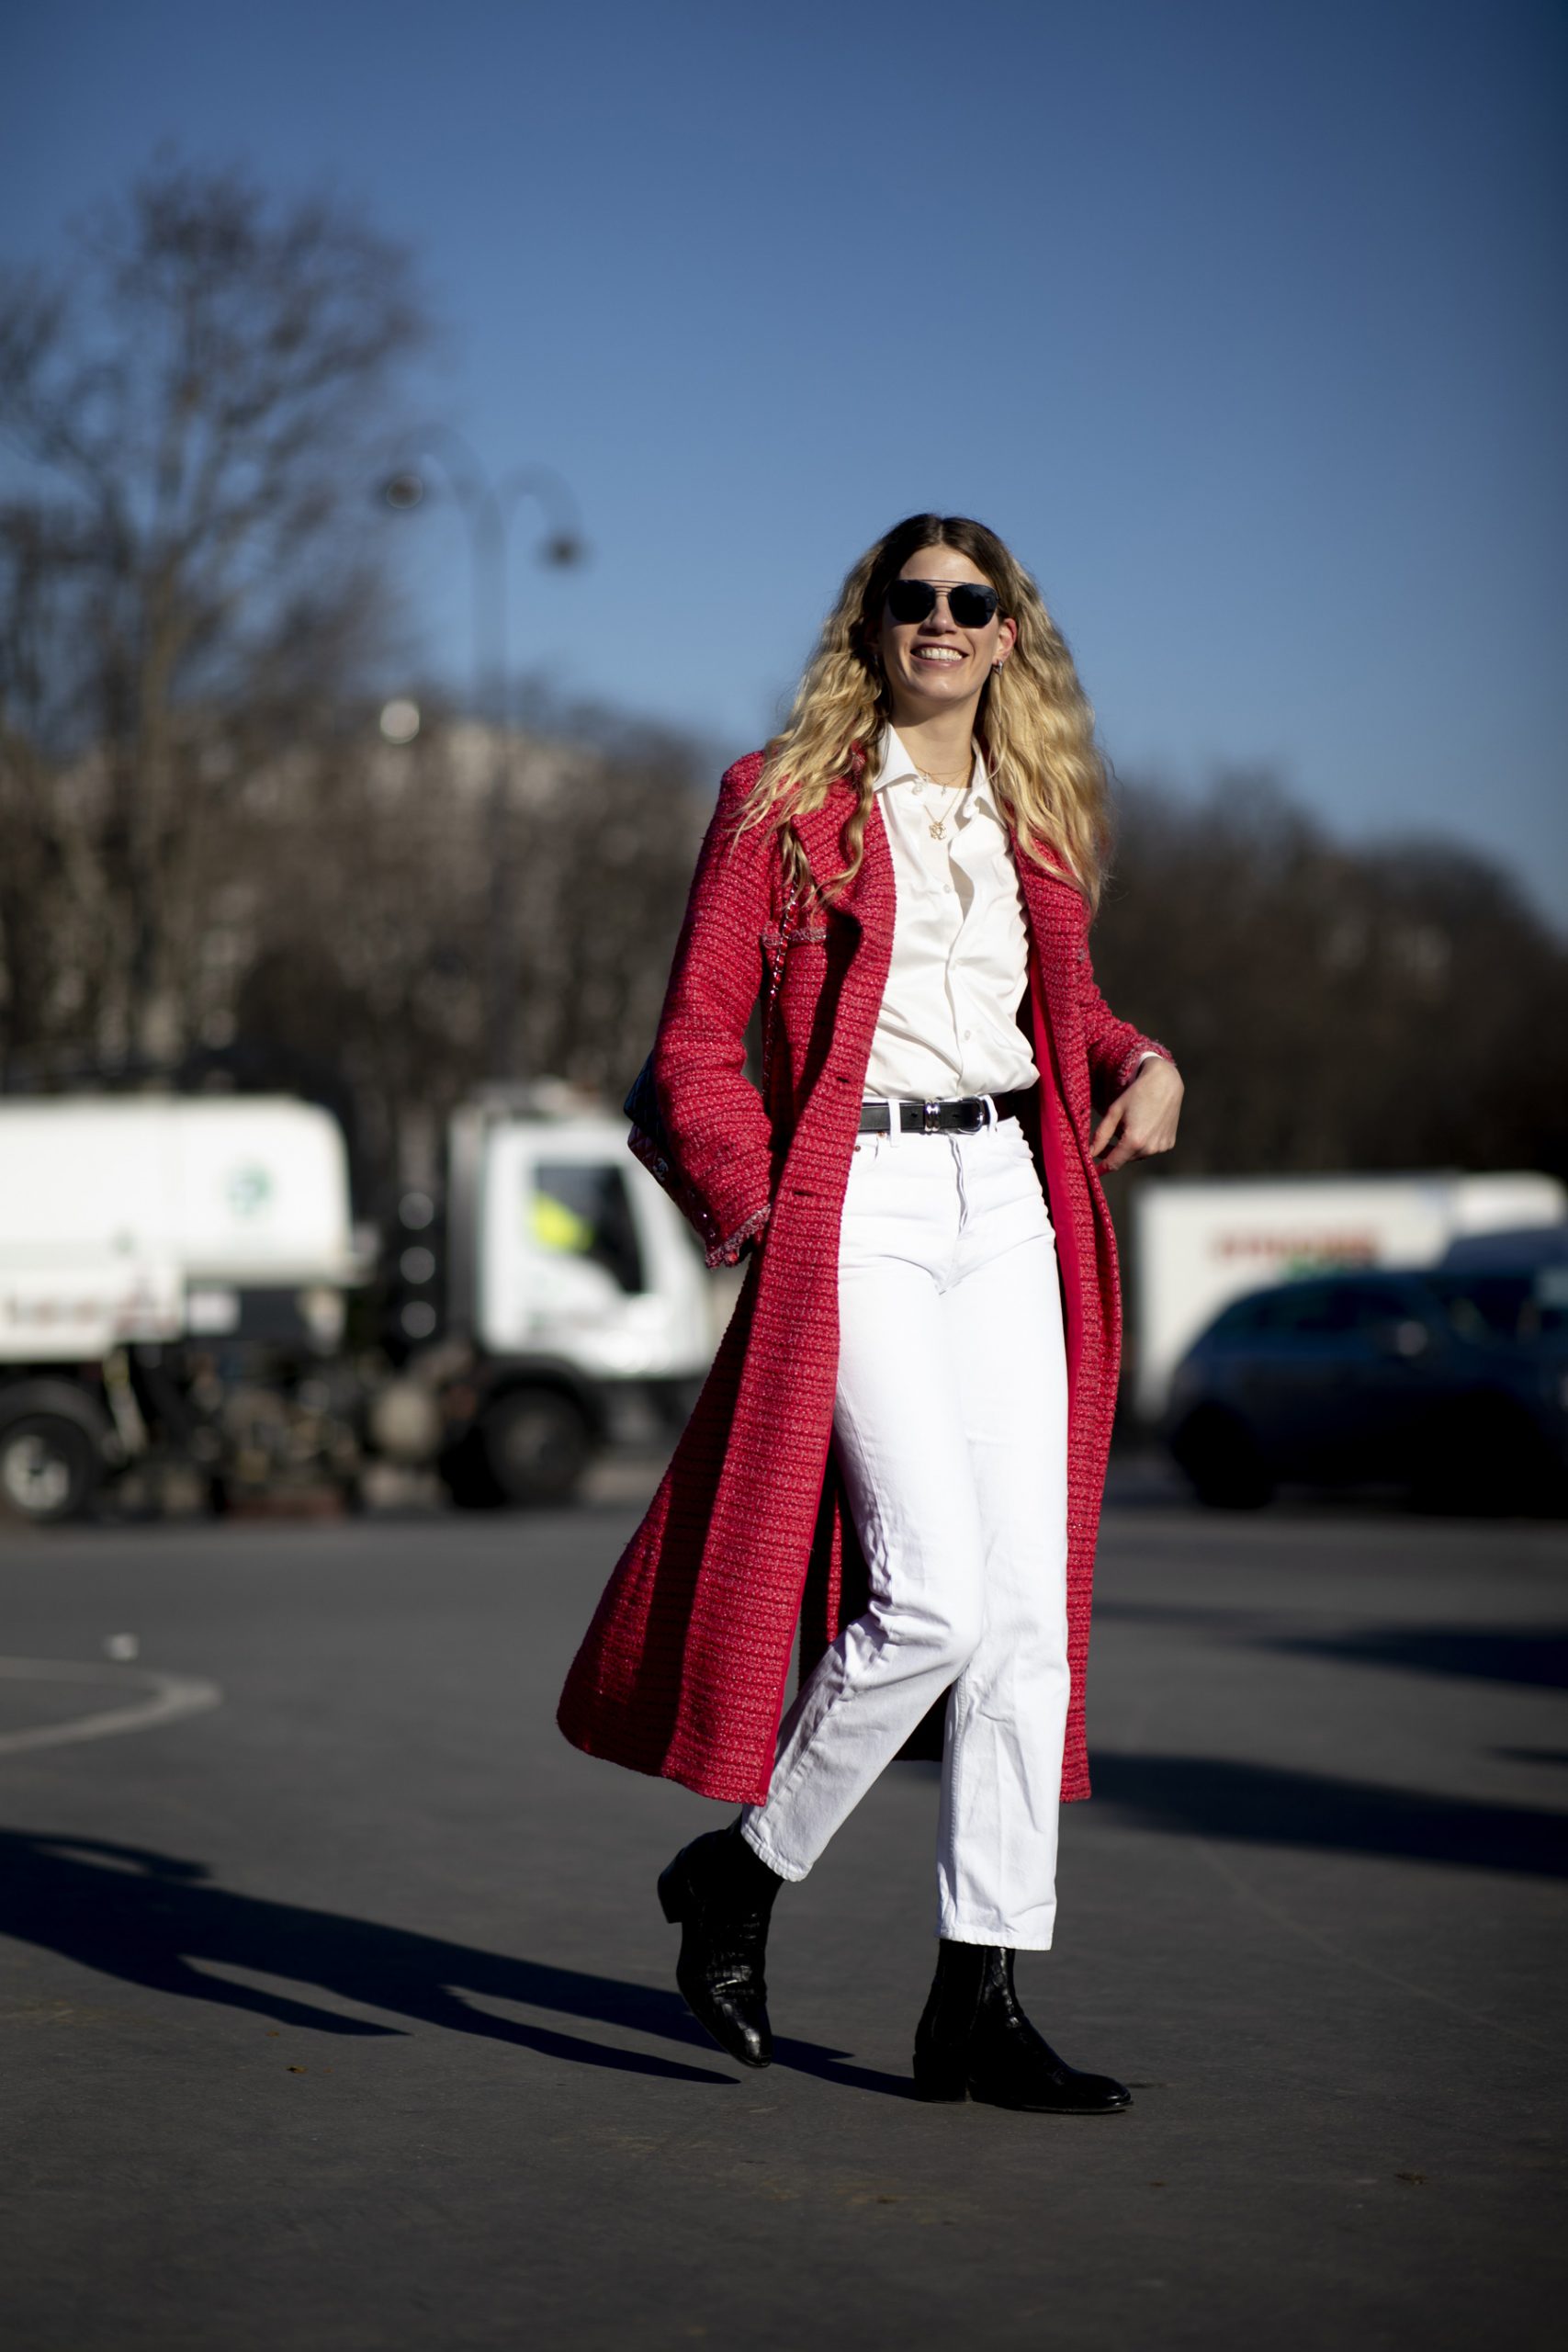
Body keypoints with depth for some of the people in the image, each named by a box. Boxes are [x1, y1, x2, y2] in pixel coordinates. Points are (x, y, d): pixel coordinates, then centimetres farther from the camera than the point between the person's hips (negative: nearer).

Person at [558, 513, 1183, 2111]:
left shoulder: (1035, 822, 15)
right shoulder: (786, 802, 0)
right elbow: (695, 1042, -1)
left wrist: (1143, 1067, 9)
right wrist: (752, 1216, -11)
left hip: (1009, 1211, 6)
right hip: (860, 1204, -5)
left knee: (1029, 1609, 0)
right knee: (935, 1593, -16)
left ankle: (979, 2005, 6)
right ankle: (742, 1871, 8)